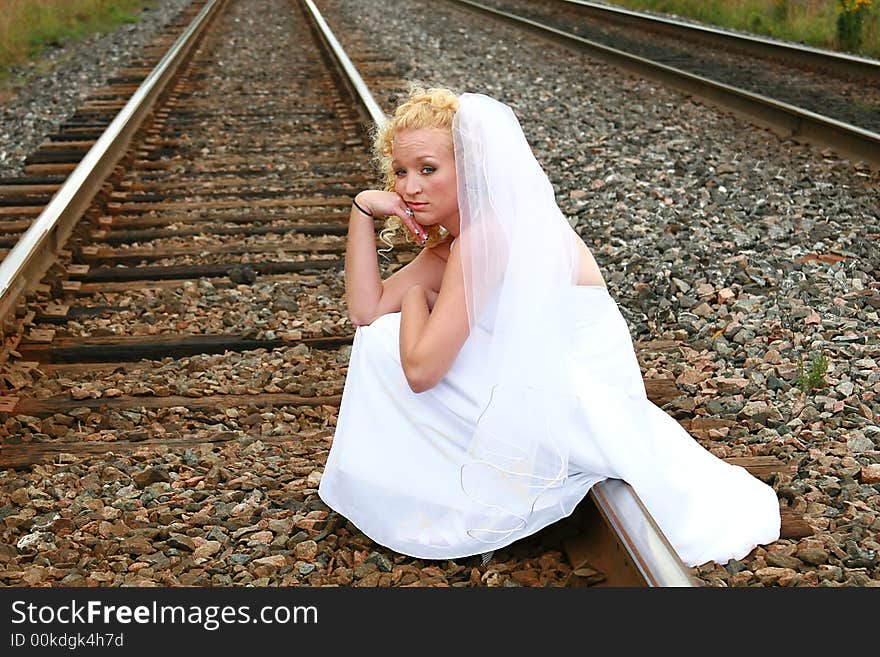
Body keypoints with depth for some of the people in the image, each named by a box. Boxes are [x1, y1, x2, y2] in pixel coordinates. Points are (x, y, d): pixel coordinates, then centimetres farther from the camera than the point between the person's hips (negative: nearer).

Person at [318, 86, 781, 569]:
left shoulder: (489, 234, -21)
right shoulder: (455, 238, 9)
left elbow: (420, 369, -23)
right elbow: (366, 311, 4)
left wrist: (416, 295, -3)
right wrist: (363, 209, -2)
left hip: (574, 415, -10)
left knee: (389, 344, -7)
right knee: (382, 336, 12)